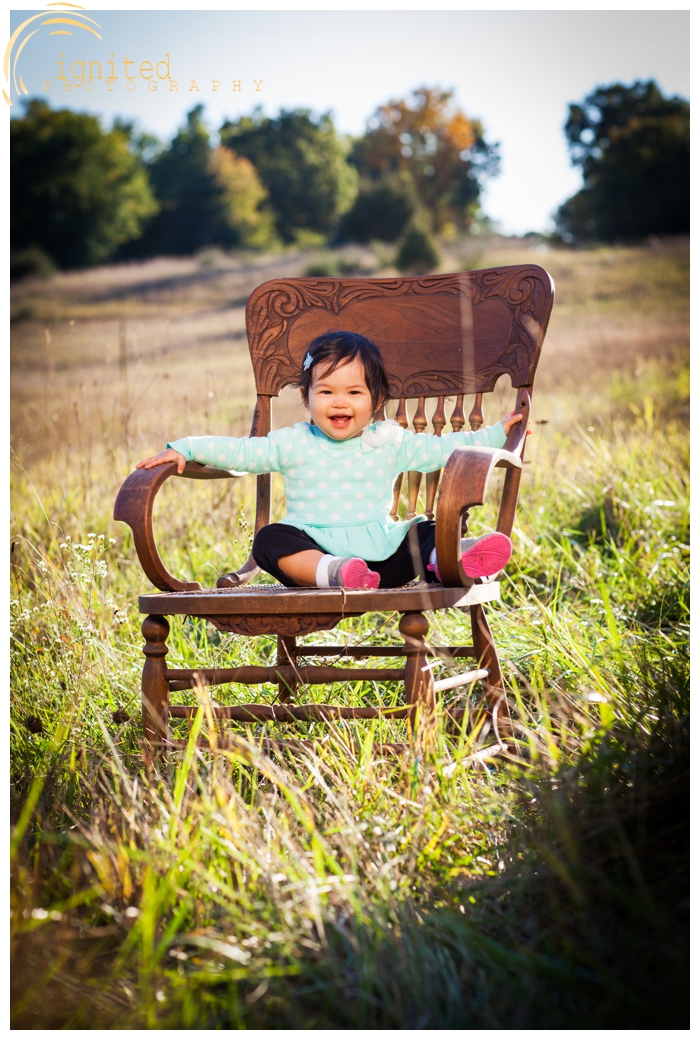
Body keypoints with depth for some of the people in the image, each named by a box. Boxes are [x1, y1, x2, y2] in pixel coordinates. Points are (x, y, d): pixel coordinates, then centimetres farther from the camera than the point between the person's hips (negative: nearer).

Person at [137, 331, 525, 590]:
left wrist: (496, 434, 13)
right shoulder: (293, 444, 10)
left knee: (425, 531, -20)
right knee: (270, 538, -29)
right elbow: (241, 451, 6)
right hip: (314, 550, -1)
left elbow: (439, 448, 18)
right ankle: (329, 574, -52)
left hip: (380, 553, 2)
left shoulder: (390, 443, 14)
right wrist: (183, 449, -3)